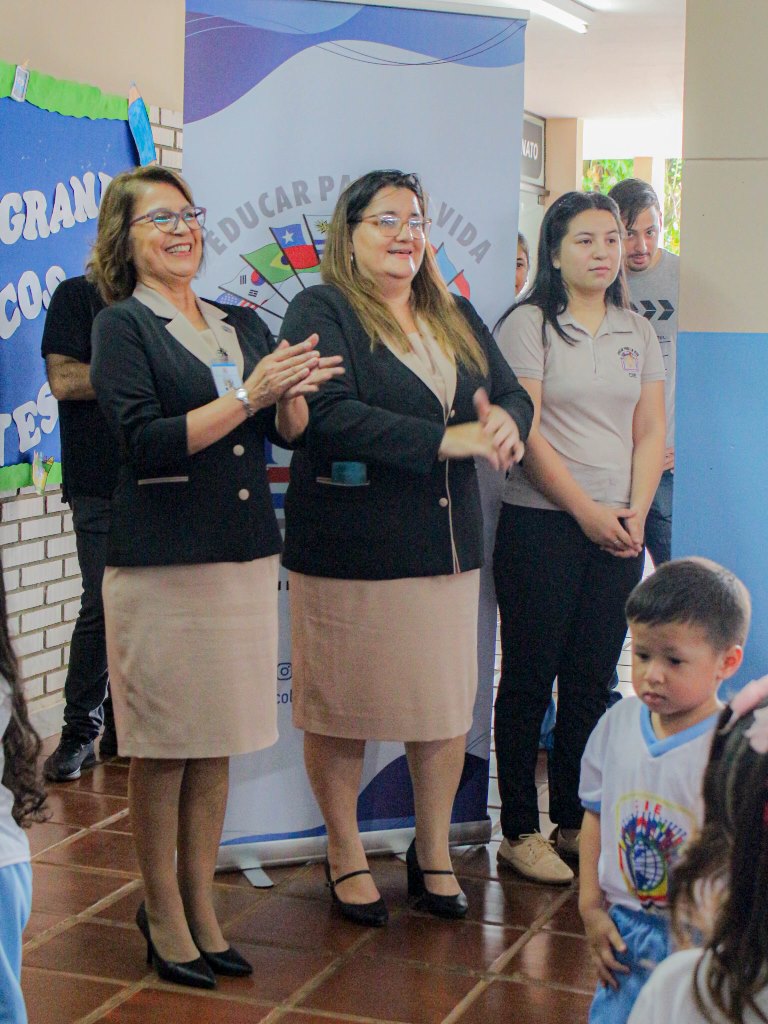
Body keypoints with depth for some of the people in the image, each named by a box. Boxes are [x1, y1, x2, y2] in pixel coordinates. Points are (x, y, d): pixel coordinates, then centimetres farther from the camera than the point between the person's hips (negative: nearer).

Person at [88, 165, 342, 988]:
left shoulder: (243, 325, 14)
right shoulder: (121, 326, -2)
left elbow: (289, 434, 11)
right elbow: (146, 442, -14)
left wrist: (294, 390, -10)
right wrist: (245, 397, -20)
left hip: (245, 556, 5)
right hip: (161, 562, -5)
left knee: (217, 745, 10)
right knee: (161, 749, 3)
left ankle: (201, 907, 22)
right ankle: (163, 915, 17)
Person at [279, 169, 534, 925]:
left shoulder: (457, 318, 15)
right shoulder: (319, 311, -5)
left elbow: (513, 394, 12)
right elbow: (331, 414, -20)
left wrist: (503, 421, -14)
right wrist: (447, 440, -23)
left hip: (446, 545, 6)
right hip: (346, 546, -5)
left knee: (447, 705, 10)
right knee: (341, 709, 6)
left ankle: (433, 853, 27)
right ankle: (345, 856, 24)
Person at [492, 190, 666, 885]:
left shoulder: (638, 332, 13)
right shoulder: (529, 325, -3)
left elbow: (651, 432, 10)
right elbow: (526, 433, -10)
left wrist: (634, 513, -5)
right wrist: (587, 512, -12)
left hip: (619, 531, 5)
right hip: (541, 523, -5)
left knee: (593, 679, 8)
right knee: (530, 677, 1)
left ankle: (575, 822, 20)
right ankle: (519, 831, 10)